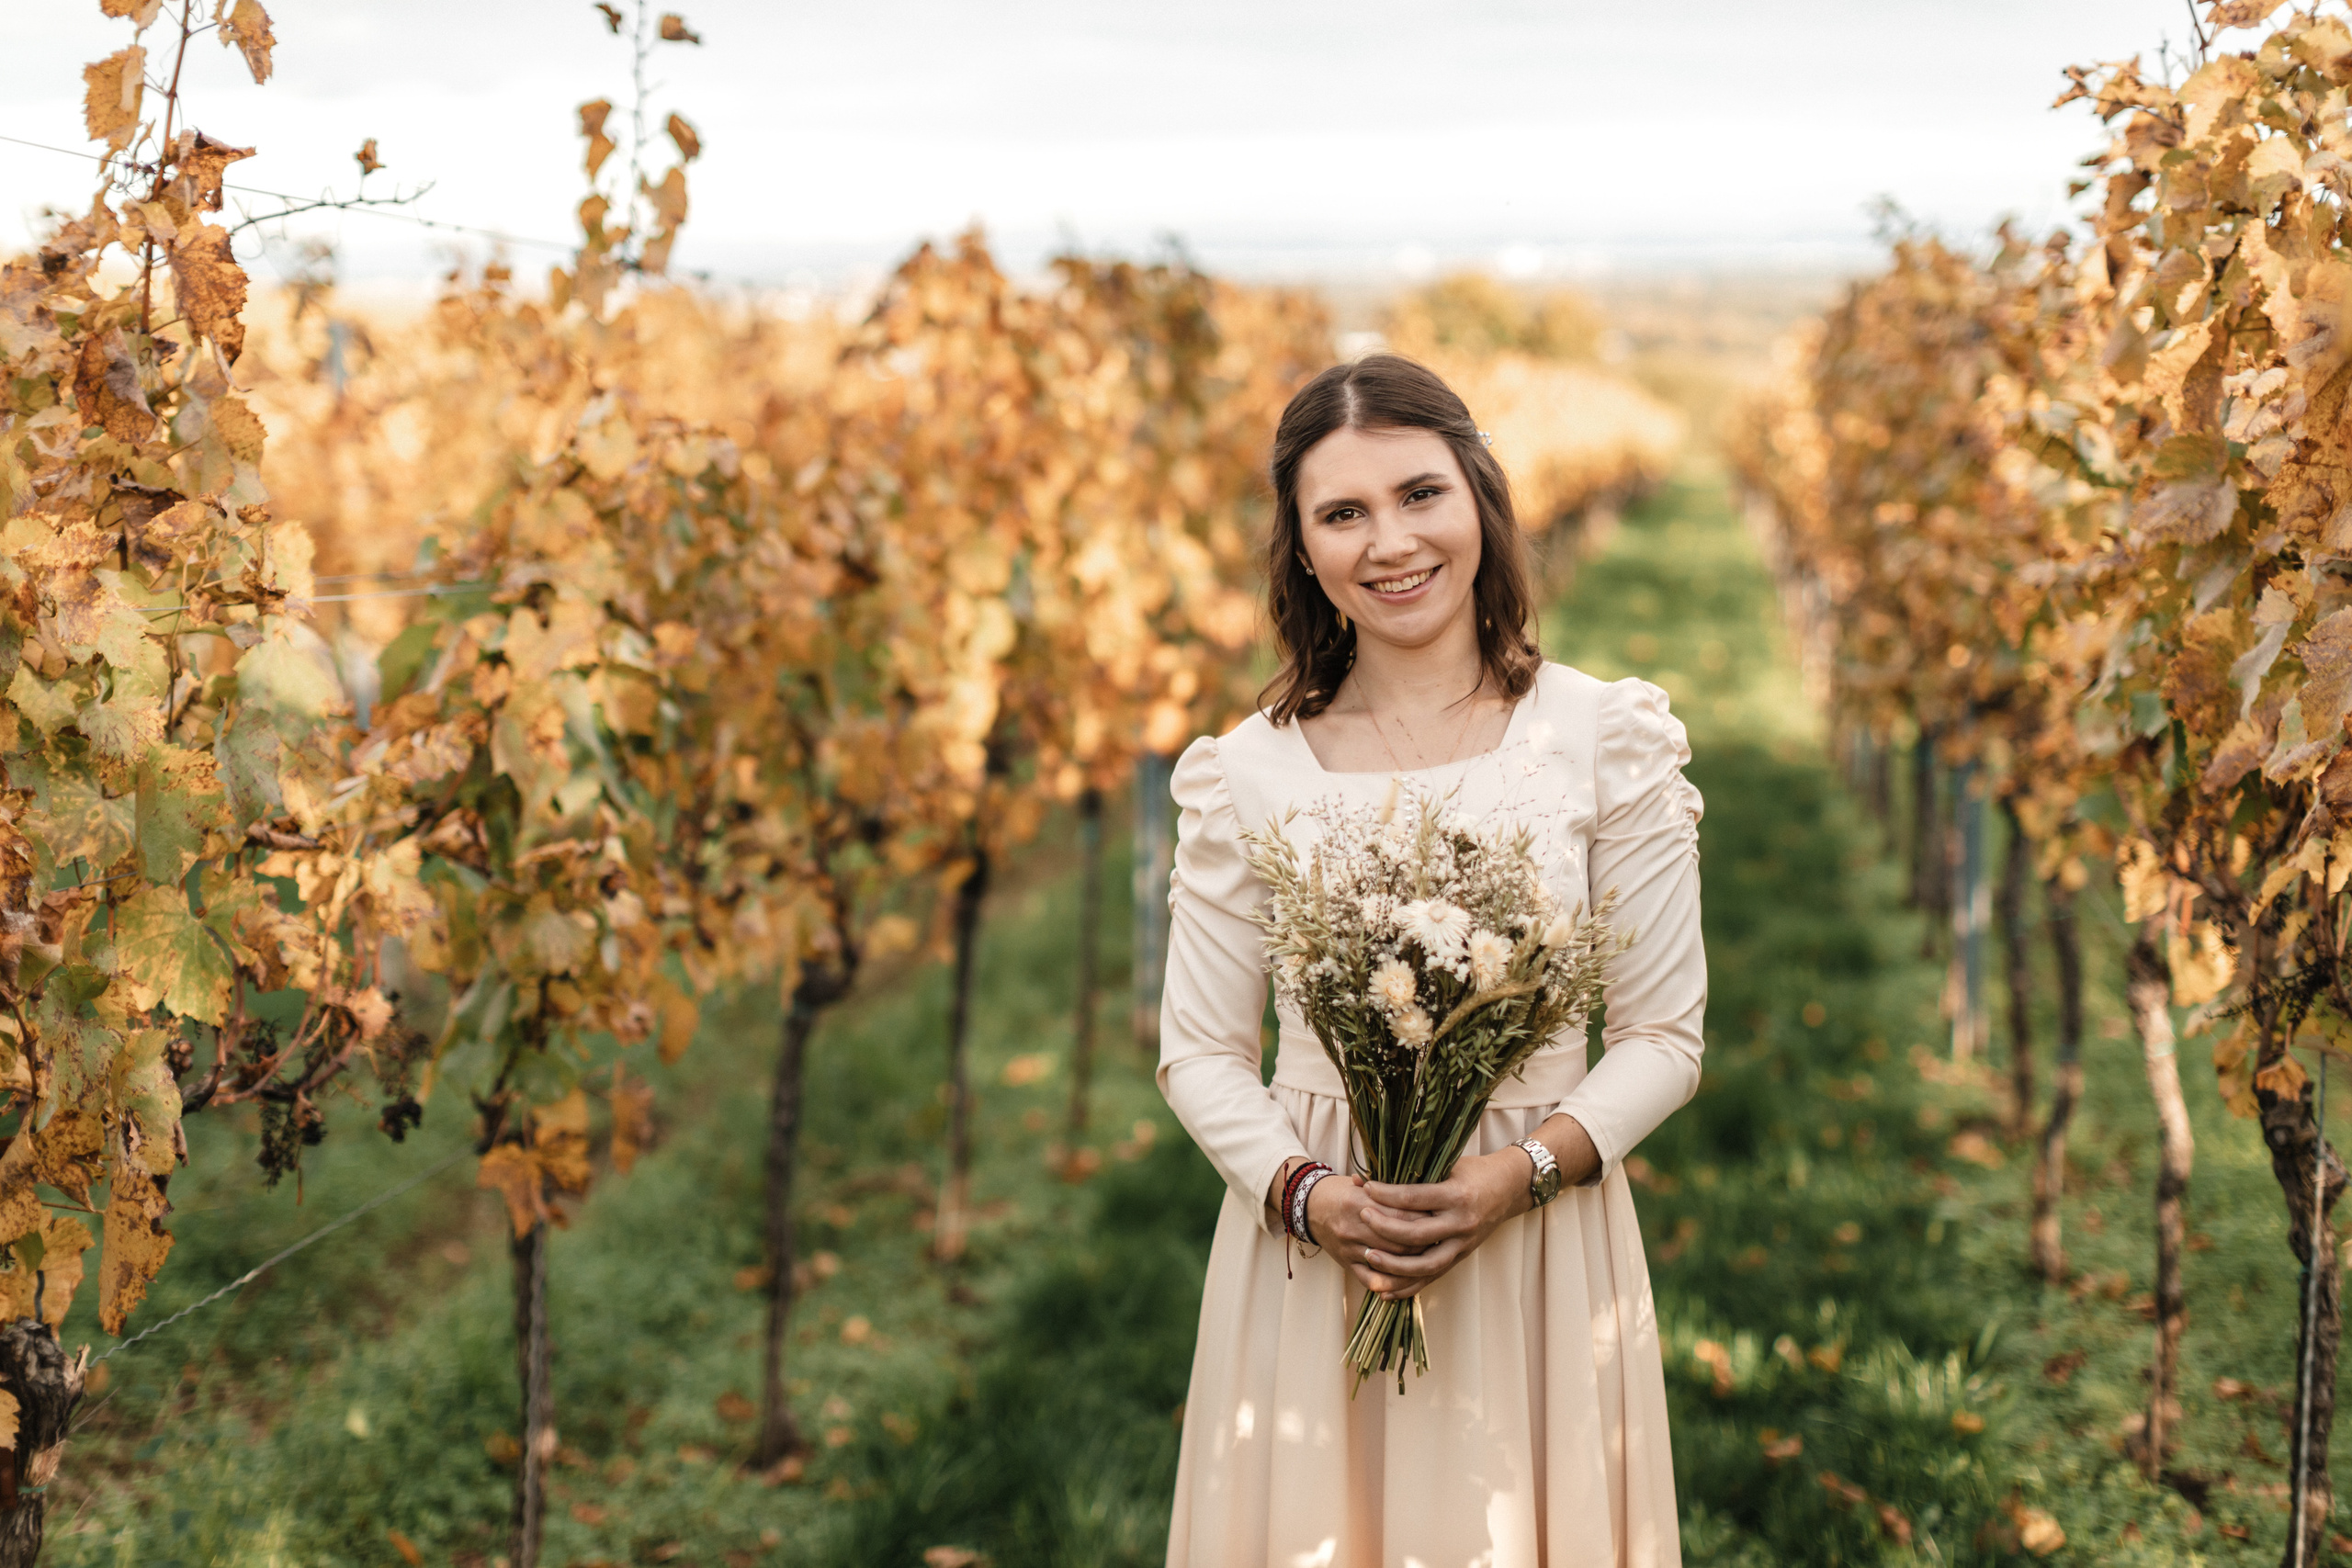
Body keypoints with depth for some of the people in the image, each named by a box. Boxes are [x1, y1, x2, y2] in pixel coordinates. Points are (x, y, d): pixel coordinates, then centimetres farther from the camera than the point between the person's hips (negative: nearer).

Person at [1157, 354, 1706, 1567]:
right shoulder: (1247, 772, 0)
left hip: (1539, 1249, 0)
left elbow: (1663, 1037, 0)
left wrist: (1522, 1173, -15)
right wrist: (1309, 1198, -13)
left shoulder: (1606, 739, -2)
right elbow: (1199, 1052, 4)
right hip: (1310, 1255, 1)